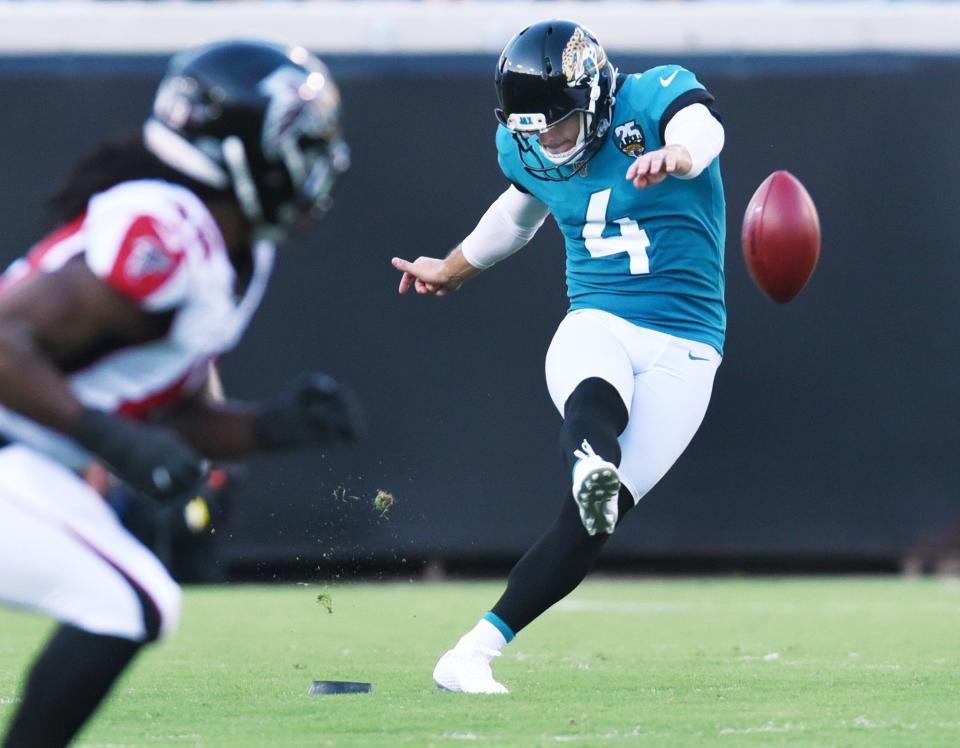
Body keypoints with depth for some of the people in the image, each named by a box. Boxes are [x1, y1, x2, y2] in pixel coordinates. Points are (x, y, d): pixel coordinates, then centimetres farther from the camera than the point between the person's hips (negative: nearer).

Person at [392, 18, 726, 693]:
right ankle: (592, 468, -70)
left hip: (682, 351, -3)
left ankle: (473, 654, -12)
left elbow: (702, 130, -33)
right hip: (596, 328, 3)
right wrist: (453, 269, 47)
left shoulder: (654, 97, -9)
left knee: (591, 522, -14)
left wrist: (676, 155, -58)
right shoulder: (525, 150, 8)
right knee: (594, 400, -37)